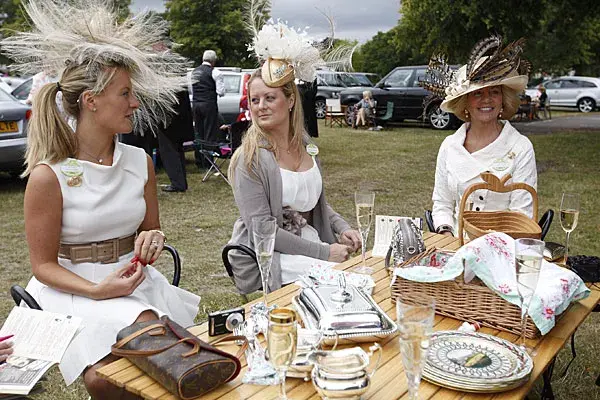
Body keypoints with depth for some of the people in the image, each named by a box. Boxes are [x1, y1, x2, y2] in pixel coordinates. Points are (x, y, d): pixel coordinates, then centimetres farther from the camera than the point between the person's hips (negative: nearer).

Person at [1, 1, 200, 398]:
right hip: (71, 289, -3)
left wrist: (150, 239, -8)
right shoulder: (49, 175, -11)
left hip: (132, 280, 4)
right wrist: (97, 290, -21)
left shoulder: (140, 162, 2)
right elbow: (44, 265, -5)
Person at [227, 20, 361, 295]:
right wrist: (323, 252, -21)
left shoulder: (306, 146, 5)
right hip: (266, 256, -6)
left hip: (311, 242, 6)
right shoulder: (251, 158, -14)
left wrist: (342, 228, 0)